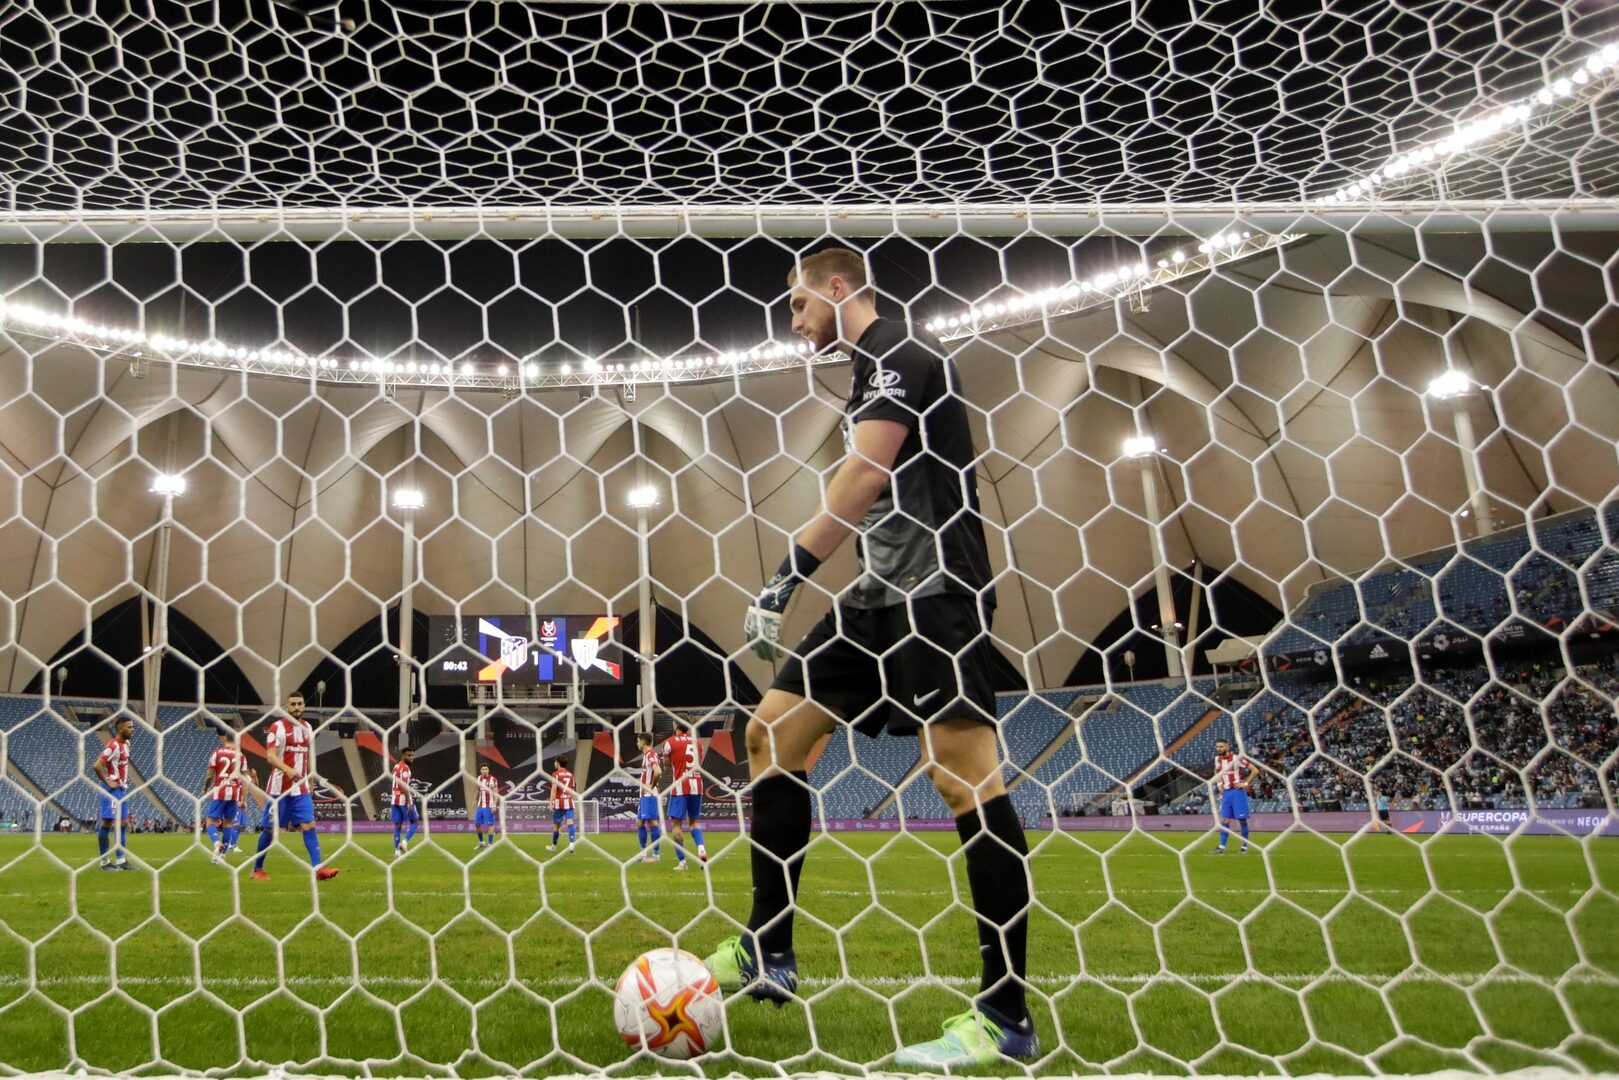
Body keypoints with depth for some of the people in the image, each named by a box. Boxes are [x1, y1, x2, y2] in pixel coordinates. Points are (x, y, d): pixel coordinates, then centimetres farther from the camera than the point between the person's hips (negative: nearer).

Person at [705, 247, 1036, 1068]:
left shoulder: (897, 349, -5)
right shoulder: (869, 370, 24)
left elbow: (866, 475, -17)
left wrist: (789, 575, -18)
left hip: (935, 590, -10)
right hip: (881, 596, 10)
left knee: (964, 772, -12)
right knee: (773, 729, 6)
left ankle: (1006, 1016, -4)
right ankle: (767, 954, 12)